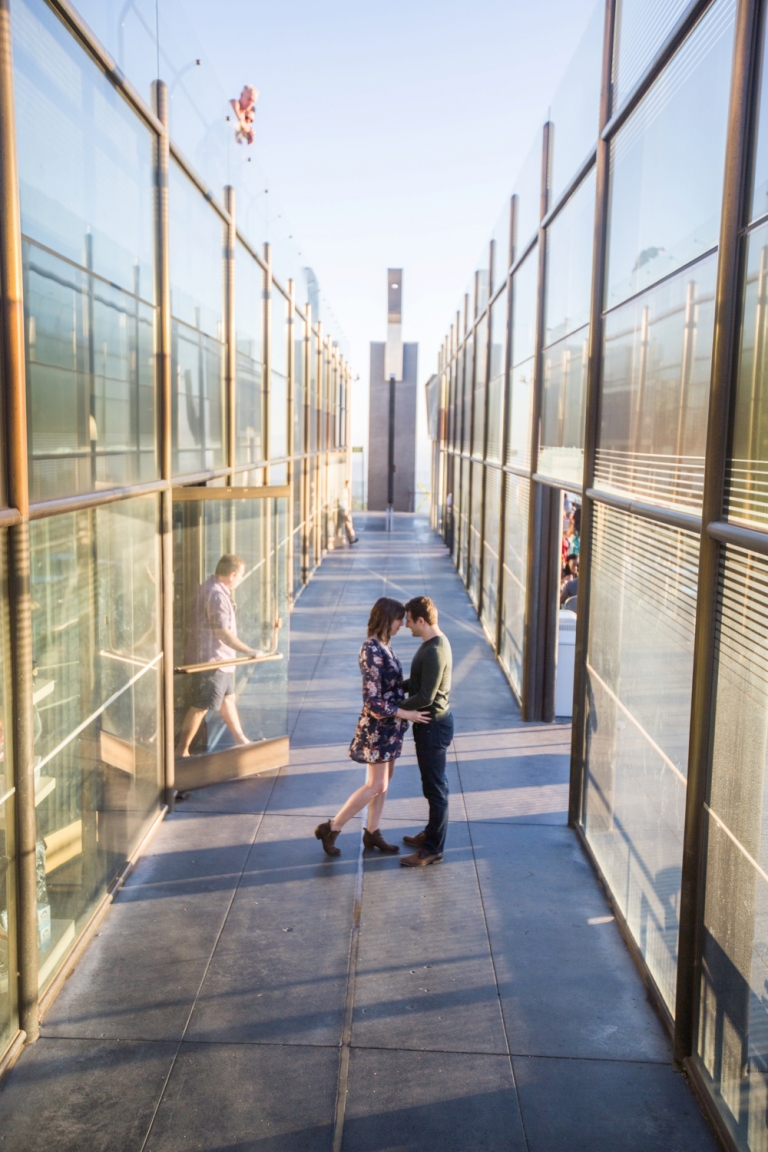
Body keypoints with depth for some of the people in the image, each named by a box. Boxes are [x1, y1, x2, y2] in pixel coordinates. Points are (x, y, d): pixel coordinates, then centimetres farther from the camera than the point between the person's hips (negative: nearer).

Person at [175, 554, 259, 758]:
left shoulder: (209, 586, 7)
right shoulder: (217, 596, -25)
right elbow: (223, 633, -26)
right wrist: (249, 651, -22)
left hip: (219, 659, 11)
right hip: (211, 659, -11)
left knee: (228, 698, 21)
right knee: (200, 707, -1)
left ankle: (241, 739, 34)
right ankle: (181, 750, 9)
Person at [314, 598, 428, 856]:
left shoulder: (382, 646, 5)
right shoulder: (372, 651, -24)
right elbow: (373, 701, -26)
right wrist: (407, 714, -21)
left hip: (389, 725, 9)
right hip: (378, 726, -9)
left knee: (384, 780, 16)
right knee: (376, 785, -1)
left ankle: (373, 833, 28)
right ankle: (331, 828, 10)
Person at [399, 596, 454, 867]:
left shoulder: (434, 652, -25)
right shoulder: (435, 643, 7)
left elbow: (425, 696, -26)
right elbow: (421, 682, 17)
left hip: (433, 725, -10)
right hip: (431, 722, 10)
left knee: (435, 787, 0)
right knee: (433, 784, 21)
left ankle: (433, 849, 10)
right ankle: (431, 833, 35)